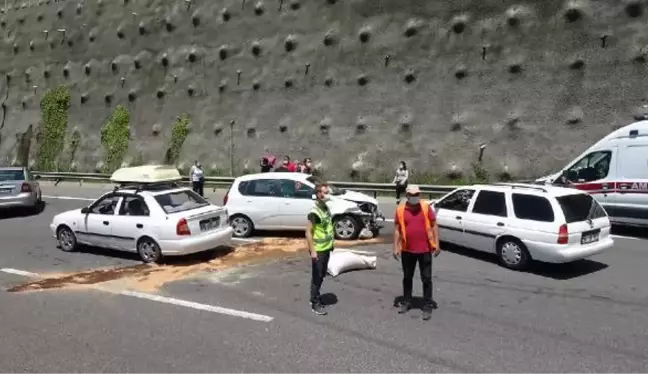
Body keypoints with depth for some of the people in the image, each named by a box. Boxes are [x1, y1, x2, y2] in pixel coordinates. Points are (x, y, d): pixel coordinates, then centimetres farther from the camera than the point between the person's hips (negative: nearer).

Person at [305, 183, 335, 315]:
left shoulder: (326, 208, 6)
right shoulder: (314, 212, -20)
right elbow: (308, 232, -20)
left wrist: (332, 242, 16)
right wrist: (312, 251, -22)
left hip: (326, 248, 8)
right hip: (318, 250, -8)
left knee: (322, 275, 18)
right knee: (317, 277, 2)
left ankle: (314, 297, 32)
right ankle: (316, 304, 11)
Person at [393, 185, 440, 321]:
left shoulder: (426, 207, -3)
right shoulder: (400, 209, -1)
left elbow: (434, 225, 1)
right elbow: (397, 229, 3)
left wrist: (436, 244, -5)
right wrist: (396, 247, -3)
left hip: (425, 249, -1)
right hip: (407, 250, 1)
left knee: (426, 279, 4)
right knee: (407, 277, 14)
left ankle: (428, 306, 13)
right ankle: (406, 302, 30)